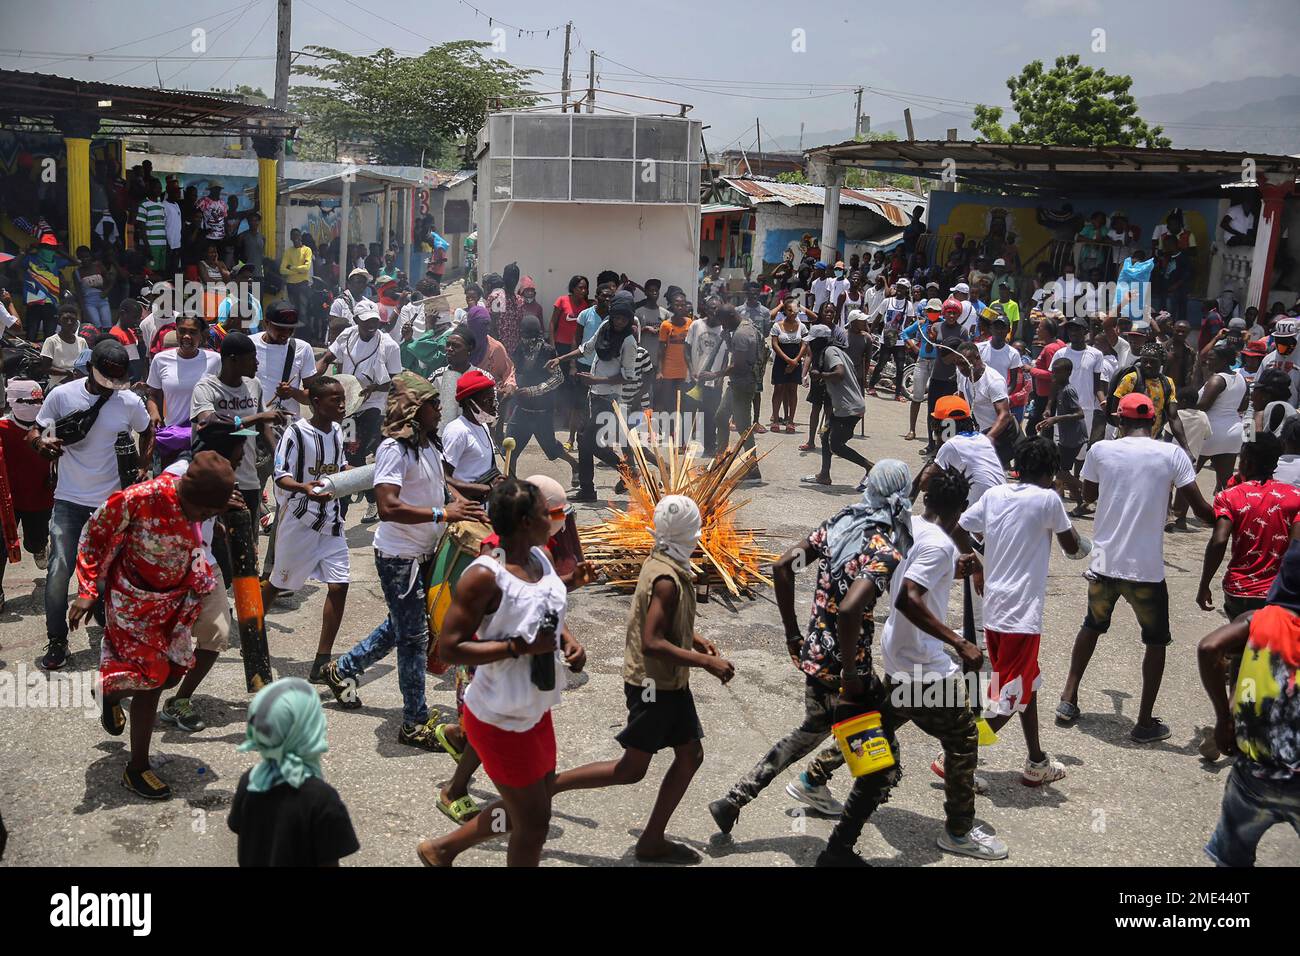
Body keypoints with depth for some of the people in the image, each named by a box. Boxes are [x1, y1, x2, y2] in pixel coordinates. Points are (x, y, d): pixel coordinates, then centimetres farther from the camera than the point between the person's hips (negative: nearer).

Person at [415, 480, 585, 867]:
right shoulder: (485, 576, -25)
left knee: (524, 808, 23)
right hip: (499, 719, -8)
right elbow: (448, 648, -26)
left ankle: (441, 849, 41)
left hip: (535, 711, 8)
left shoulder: (539, 557, 0)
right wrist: (520, 646, -27)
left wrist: (568, 641, -2)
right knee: (534, 822, 5)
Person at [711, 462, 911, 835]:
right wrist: (852, 671, -21)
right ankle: (812, 782, 34)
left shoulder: (839, 522, 2)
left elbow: (782, 567, 1)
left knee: (814, 728, 25)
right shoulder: (886, 552, -21)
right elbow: (849, 610, -36)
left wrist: (792, 632, 8)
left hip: (813, 651, 7)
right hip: (840, 662, -7)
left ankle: (733, 800, 24)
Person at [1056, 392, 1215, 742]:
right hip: (1146, 569, -2)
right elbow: (1201, 509, -7)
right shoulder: (1172, 454, -7)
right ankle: (1145, 722, 19)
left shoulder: (1100, 450, -2)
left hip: (1104, 564, 2)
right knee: (1156, 641, 18)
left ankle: (1068, 700, 29)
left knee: (1092, 626, 26)